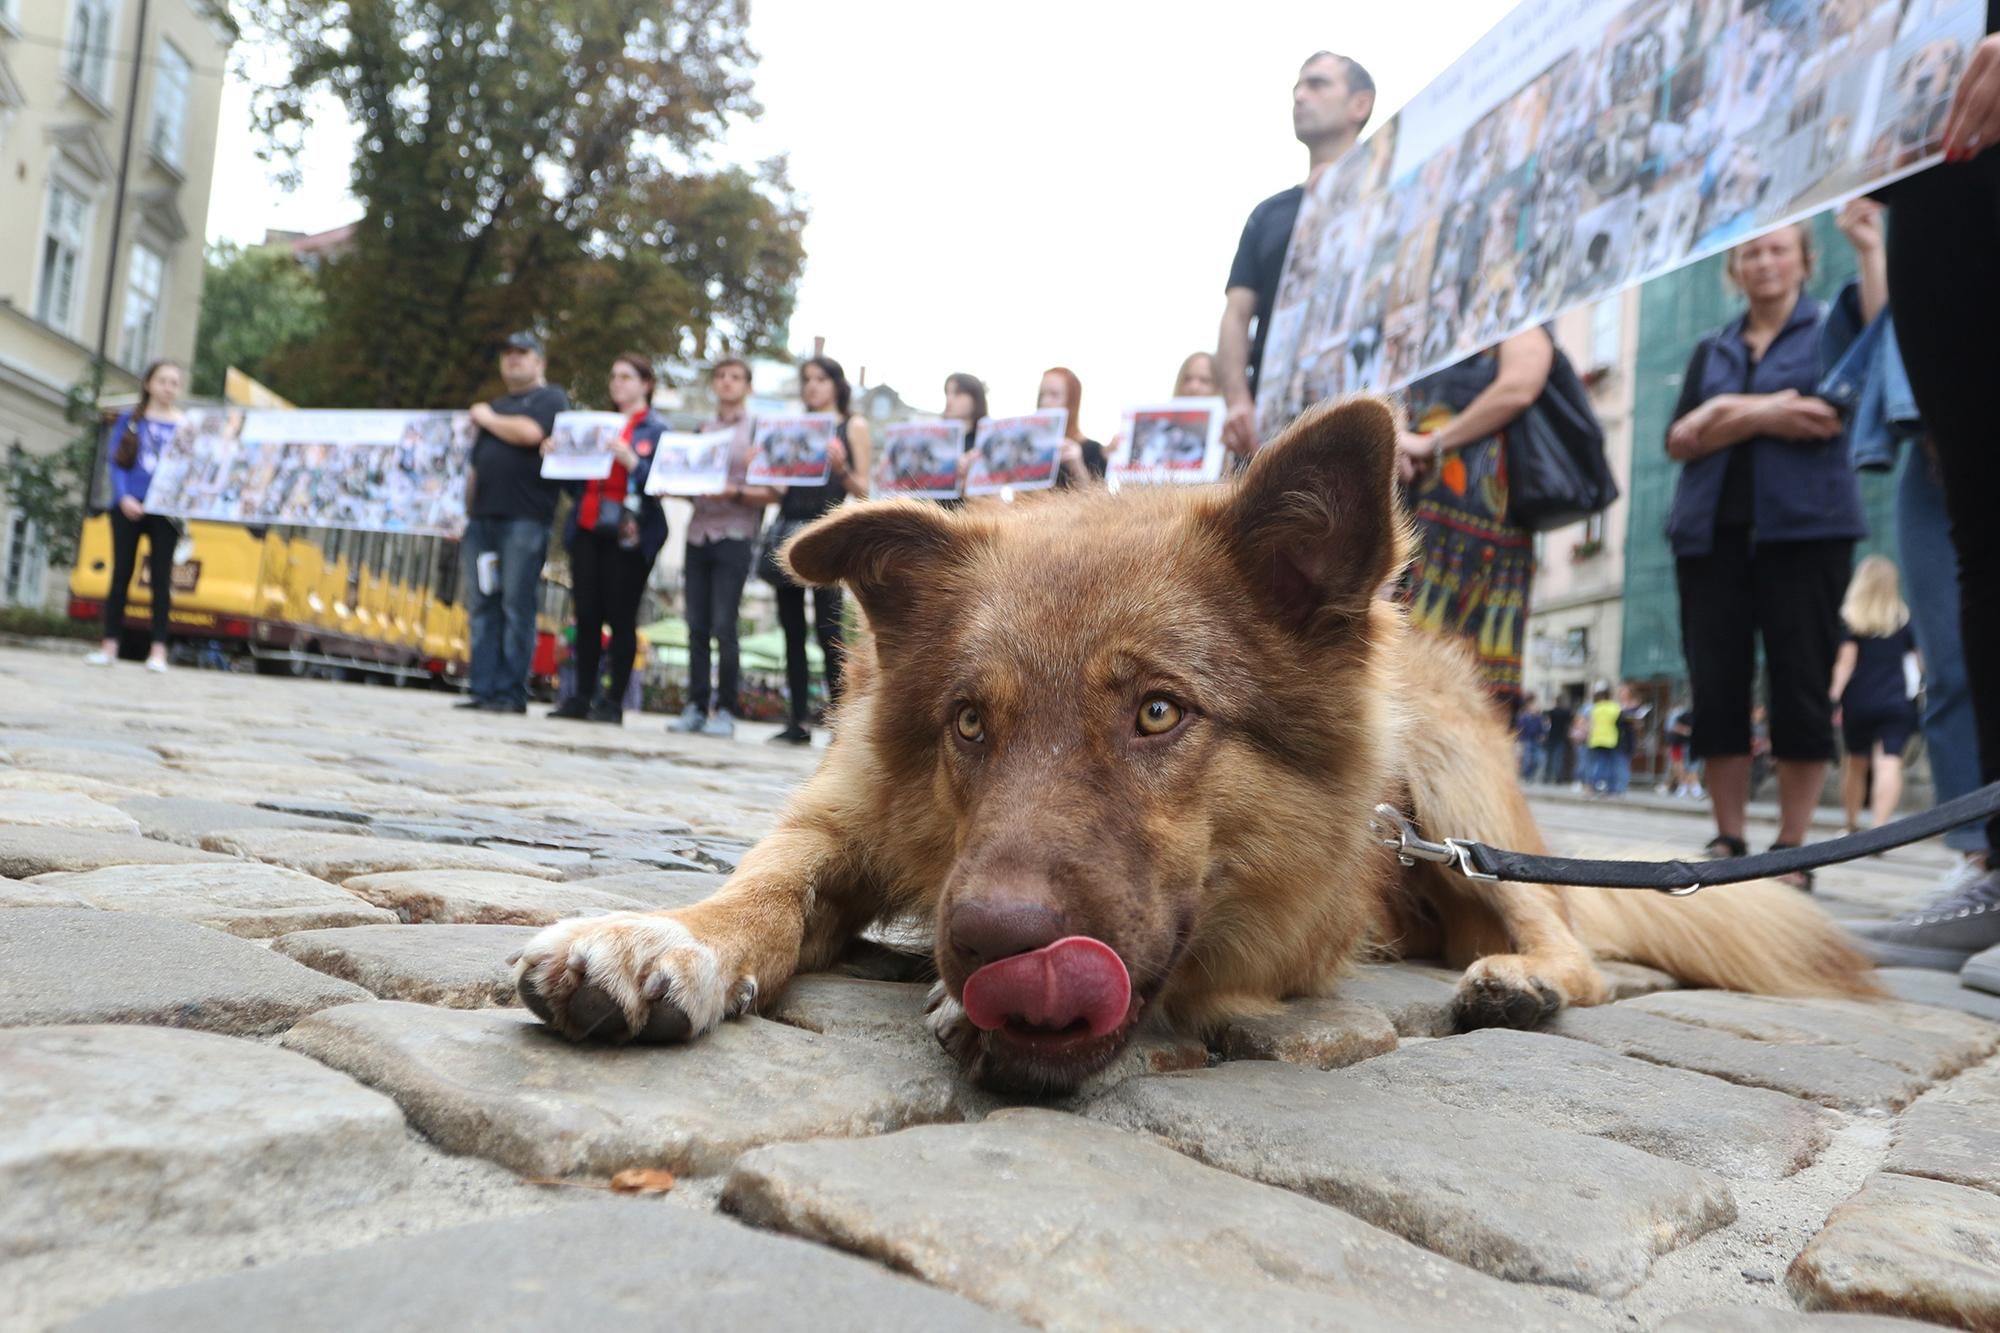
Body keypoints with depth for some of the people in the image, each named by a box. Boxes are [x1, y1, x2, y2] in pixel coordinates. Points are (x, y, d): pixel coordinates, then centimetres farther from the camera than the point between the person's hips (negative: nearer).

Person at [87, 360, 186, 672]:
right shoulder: (129, 420, 9)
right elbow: (116, 463, 4)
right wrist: (123, 497, -11)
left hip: (165, 510, -1)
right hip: (129, 507, 1)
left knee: (161, 577, -2)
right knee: (121, 572, 4)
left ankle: (159, 649, 0)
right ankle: (110, 644, 9)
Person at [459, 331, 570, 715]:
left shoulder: (551, 398, 5)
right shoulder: (496, 406, 26)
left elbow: (529, 432, -15)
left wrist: (488, 419, 1)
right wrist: (468, 510, 18)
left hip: (524, 519, -7)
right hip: (484, 517, 7)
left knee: (516, 606, -8)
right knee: (484, 606, 3)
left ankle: (511, 692, -6)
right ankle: (483, 689, 5)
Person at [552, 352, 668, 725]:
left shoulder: (657, 430, 3)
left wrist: (630, 460, -23)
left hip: (628, 534, -5)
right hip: (587, 528, 5)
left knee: (621, 617, -5)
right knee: (586, 615, 3)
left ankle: (613, 702, -1)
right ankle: (582, 697, 8)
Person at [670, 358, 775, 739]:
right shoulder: (704, 431, 17)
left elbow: (773, 492, -4)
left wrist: (735, 492, -18)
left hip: (734, 537, -5)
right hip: (698, 534, 5)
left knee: (724, 627, -9)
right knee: (697, 626, 2)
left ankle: (725, 711, -2)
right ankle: (696, 707, 7)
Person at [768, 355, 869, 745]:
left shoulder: (853, 426, 8)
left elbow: (863, 491, 1)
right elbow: (780, 485, 18)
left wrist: (841, 468, -17)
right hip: (789, 526, 5)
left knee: (827, 629, -12)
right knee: (792, 630, 3)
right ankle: (799, 721, 6)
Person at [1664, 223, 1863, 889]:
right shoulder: (1710, 351, 19)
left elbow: (1829, 416, -8)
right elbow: (1678, 440, 6)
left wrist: (1732, 412, -5)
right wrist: (1767, 415, -6)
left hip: (1804, 527, -3)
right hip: (1712, 530, 3)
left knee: (1800, 684, -4)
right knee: (1716, 684, -1)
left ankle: (1792, 849, 1)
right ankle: (1727, 841, 6)